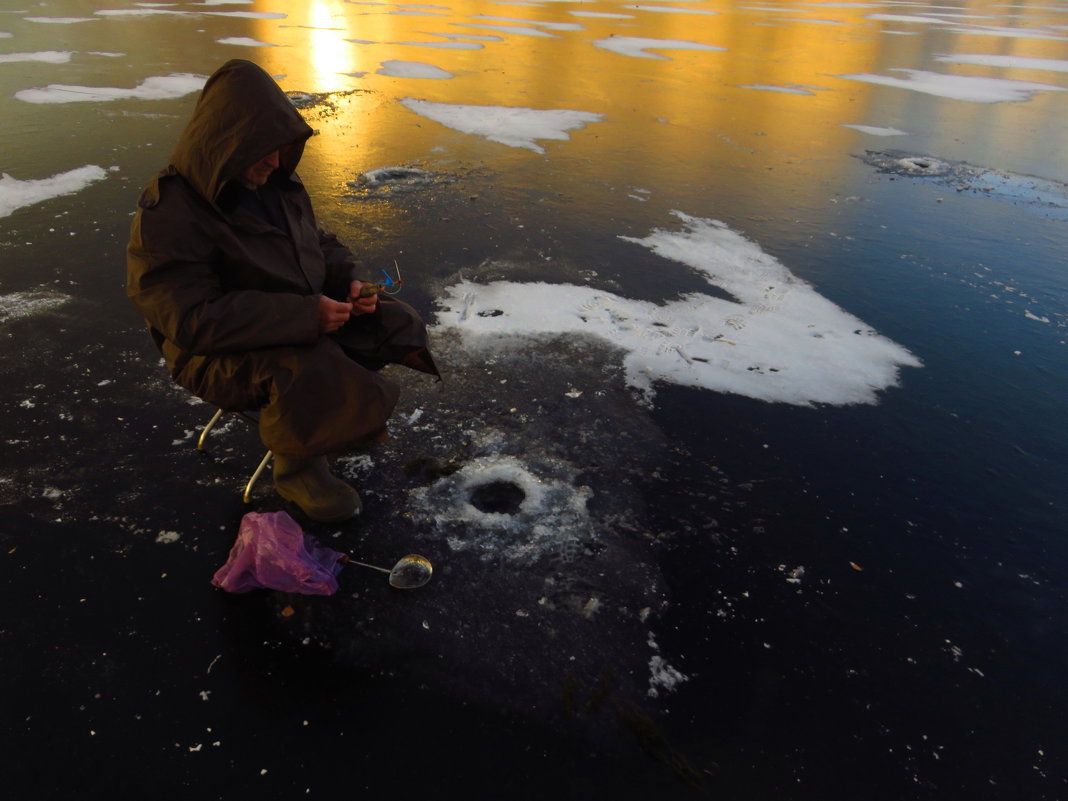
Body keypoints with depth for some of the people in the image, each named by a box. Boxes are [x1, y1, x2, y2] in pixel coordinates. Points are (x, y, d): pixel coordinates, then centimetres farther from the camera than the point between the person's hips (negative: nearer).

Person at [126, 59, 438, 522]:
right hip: (220, 356, -7)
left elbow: (320, 245, 16)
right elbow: (195, 321, -29)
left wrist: (350, 280, -7)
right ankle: (297, 466, -6)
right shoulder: (168, 216, -21)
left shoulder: (276, 183, 3)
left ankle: (352, 412, 15)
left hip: (308, 321, 8)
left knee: (395, 323, -2)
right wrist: (304, 315, -34)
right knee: (306, 371, -36)